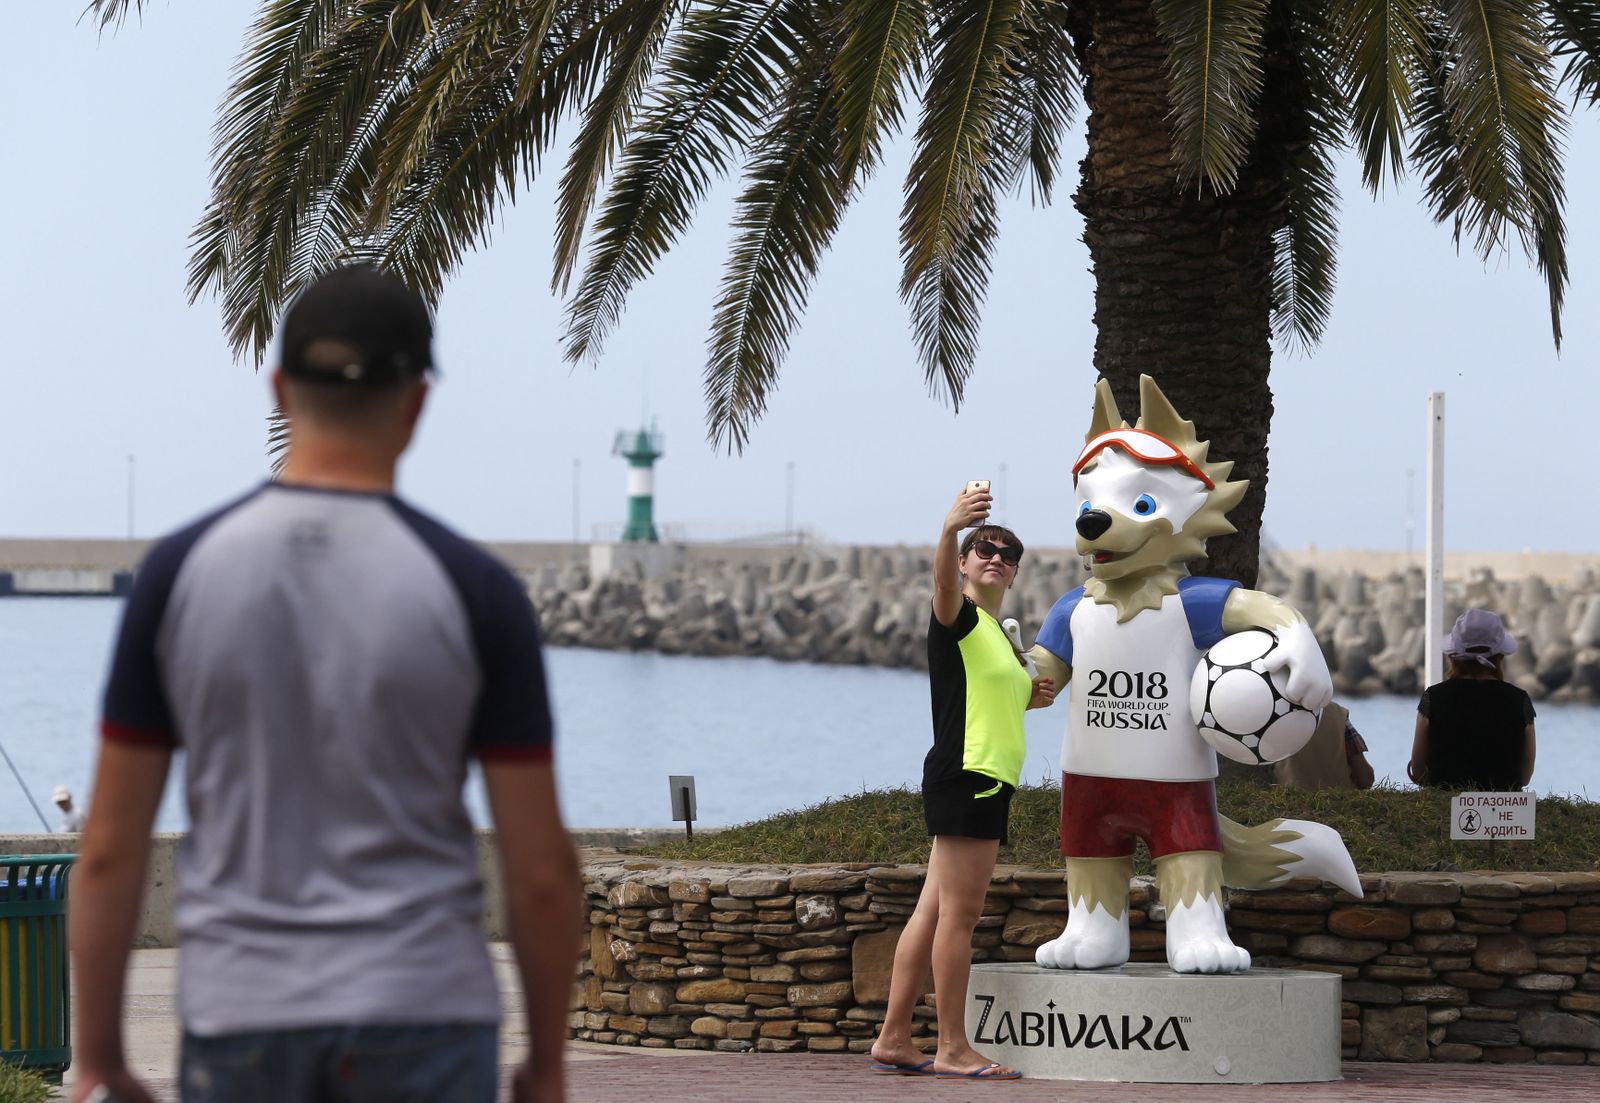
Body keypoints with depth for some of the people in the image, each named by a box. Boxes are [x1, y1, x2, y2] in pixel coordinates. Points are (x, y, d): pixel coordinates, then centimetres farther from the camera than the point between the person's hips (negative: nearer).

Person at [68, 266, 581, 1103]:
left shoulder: (180, 572, -3)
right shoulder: (472, 589, -7)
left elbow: (110, 847, -2)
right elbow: (540, 868, -5)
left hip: (244, 1016, 2)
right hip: (418, 1020, -2)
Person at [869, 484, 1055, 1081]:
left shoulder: (999, 635, 22)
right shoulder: (960, 618, -6)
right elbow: (943, 582, -30)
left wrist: (1028, 698, 15)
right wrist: (951, 529, -49)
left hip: (989, 782, 10)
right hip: (964, 774, -10)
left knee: (936, 911, 10)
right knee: (959, 911, -9)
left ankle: (893, 1039, 13)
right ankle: (953, 1048, -9)